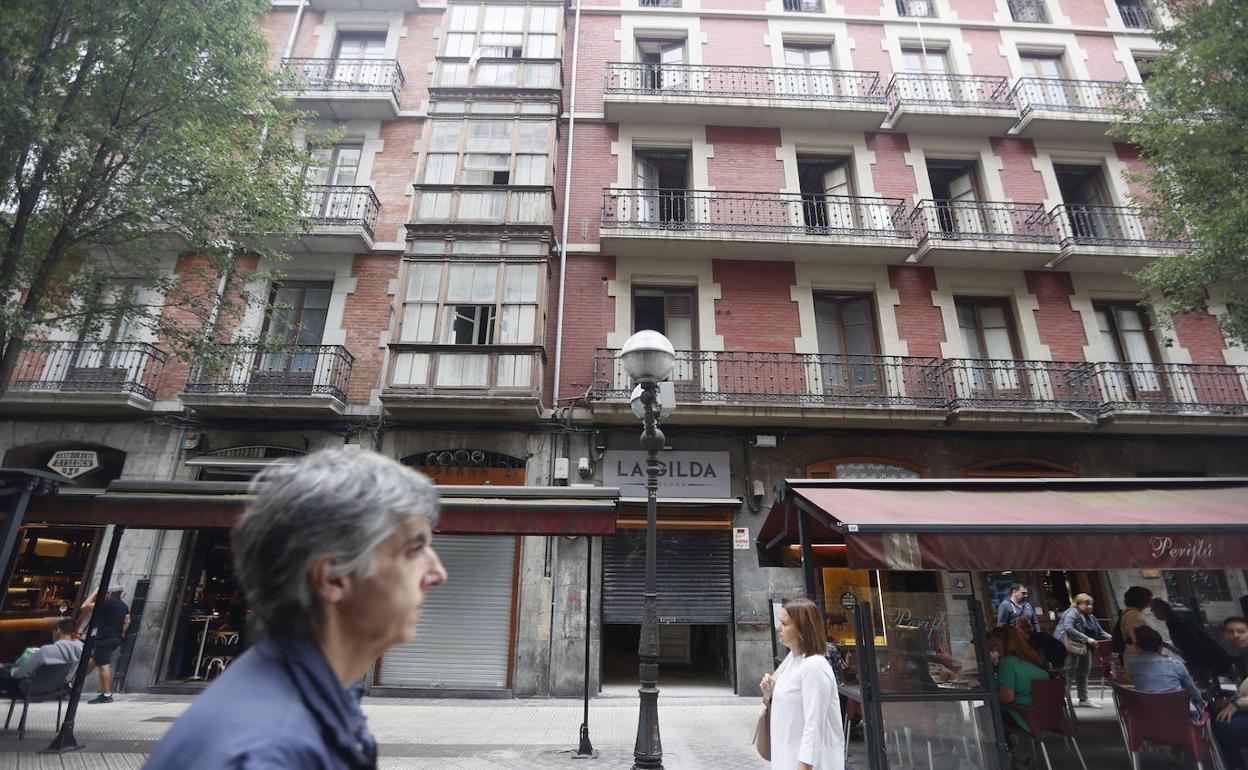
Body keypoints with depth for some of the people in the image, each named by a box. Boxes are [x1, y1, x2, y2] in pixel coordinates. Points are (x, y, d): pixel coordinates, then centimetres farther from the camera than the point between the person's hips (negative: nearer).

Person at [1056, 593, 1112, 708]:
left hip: (1085, 649, 9)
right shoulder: (1072, 613, -13)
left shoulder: (1091, 617, 16)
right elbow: (1068, 628, -26)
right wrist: (1087, 639, -29)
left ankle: (1083, 700, 23)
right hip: (1071, 648, -9)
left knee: (1083, 674, 14)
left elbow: (1100, 632, 17)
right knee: (1069, 673, -5)